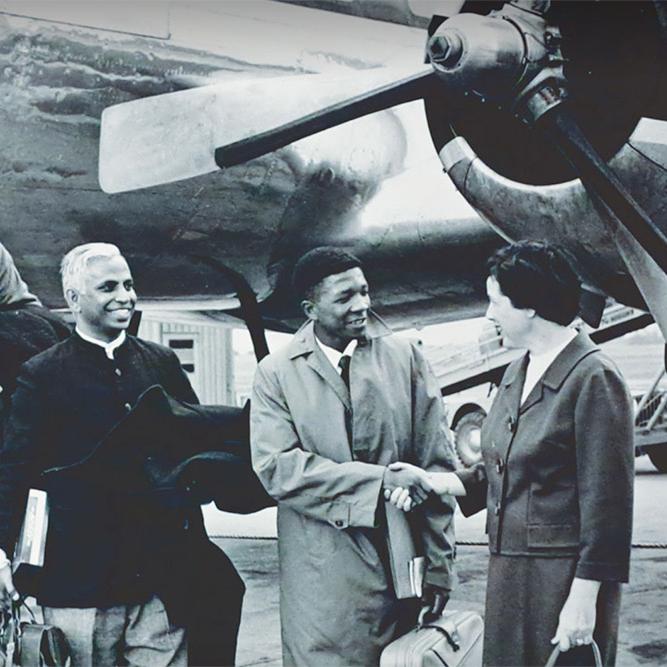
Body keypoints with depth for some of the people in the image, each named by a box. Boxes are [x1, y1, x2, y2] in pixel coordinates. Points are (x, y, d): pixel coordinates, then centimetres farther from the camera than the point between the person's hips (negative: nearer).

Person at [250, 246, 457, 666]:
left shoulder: (404, 356, 3)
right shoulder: (276, 373, 0)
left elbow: (436, 462, 1)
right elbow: (276, 466, -12)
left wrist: (439, 566, -1)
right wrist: (378, 480, -18)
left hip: (400, 564, 1)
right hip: (323, 574, -1)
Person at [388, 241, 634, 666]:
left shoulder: (593, 379, -14)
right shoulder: (517, 372, 11)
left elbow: (607, 503, -16)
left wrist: (584, 599, -18)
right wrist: (433, 482, 3)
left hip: (565, 575, -8)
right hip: (509, 571, 8)